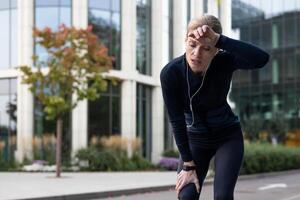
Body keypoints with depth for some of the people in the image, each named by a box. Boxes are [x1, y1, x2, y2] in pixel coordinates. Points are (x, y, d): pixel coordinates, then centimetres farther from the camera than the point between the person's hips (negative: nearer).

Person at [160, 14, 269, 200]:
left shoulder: (224, 61, -25)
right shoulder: (170, 73, -24)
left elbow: (262, 59, -45)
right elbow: (177, 121, -19)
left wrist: (219, 39, -52)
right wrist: (188, 165, -16)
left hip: (228, 137, -1)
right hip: (194, 140, 1)